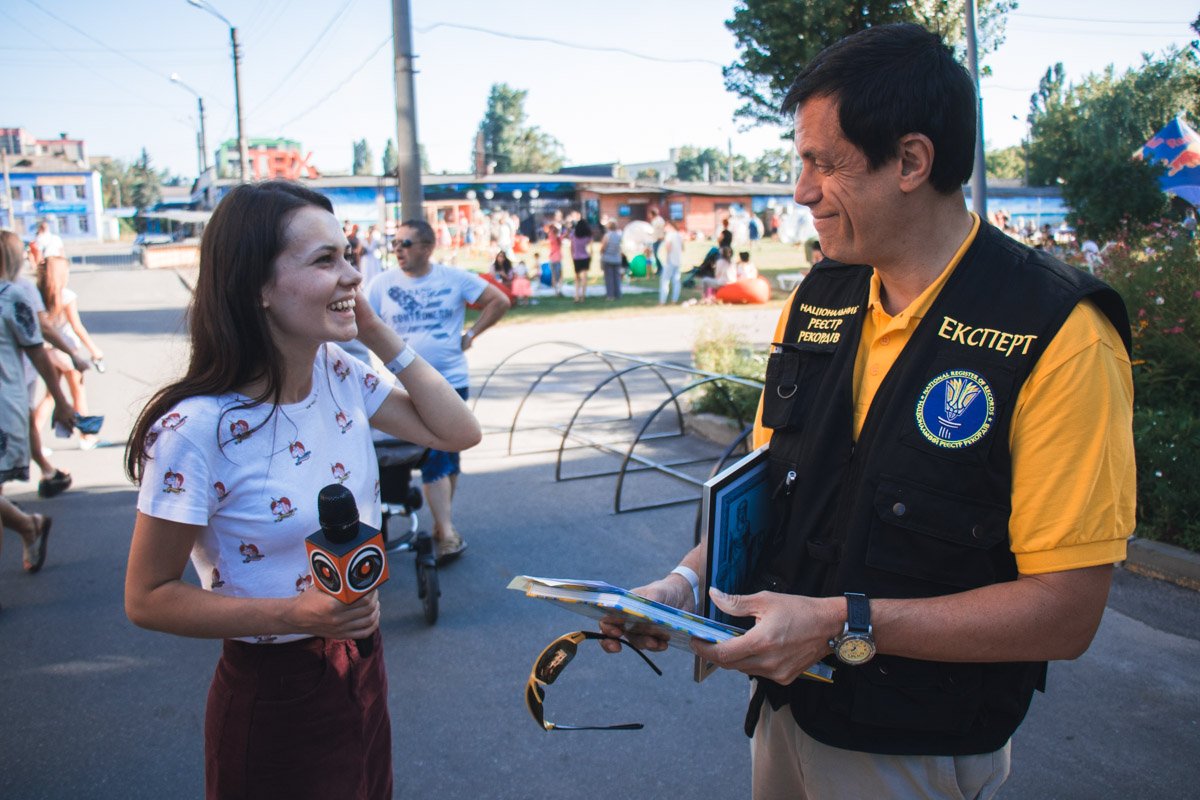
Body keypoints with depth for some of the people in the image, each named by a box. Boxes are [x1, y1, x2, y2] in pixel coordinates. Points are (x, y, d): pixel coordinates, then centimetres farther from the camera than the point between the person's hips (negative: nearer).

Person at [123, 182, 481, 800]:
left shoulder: (338, 373, -5)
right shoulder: (198, 427, -24)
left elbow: (458, 432, -2)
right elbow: (148, 597, -16)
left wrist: (377, 333, -9)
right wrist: (293, 615, -28)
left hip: (362, 669, 7)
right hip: (274, 696, -6)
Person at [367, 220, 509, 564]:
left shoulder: (455, 278, -2)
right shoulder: (383, 284, -1)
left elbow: (499, 301, 2)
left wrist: (470, 335, -2)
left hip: (452, 381, 1)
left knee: (449, 457, 11)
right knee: (432, 459, -6)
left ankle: (443, 524, 25)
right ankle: (448, 534, -3)